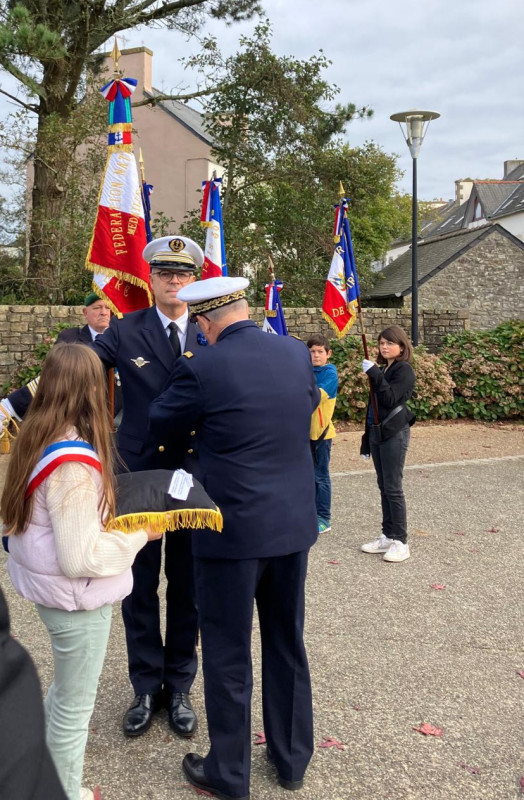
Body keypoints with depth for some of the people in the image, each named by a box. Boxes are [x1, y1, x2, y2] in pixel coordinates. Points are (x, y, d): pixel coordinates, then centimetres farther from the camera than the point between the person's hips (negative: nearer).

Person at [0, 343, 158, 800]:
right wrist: (142, 534, -16)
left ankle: (47, 758, 50)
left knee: (68, 688, 30)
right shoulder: (74, 463, -29)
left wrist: (108, 517, 7)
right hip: (76, 598, -9)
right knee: (76, 702, 13)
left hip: (49, 589, 9)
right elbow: (80, 558, -27)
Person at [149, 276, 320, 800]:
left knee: (228, 655, 11)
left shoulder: (203, 367, -17)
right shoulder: (297, 353, -2)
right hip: (293, 525, 5)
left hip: (233, 532, -5)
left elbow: (161, 422, -1)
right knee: (288, 645, 20)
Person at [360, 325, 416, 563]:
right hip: (377, 432, 8)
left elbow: (390, 399, -21)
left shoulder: (404, 370, -8)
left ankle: (400, 542, 0)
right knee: (384, 487, 10)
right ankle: (388, 536, 17)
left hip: (394, 433, -8)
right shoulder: (382, 369, 15)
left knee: (393, 488, -6)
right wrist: (368, 436, 18)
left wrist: (374, 374, -26)